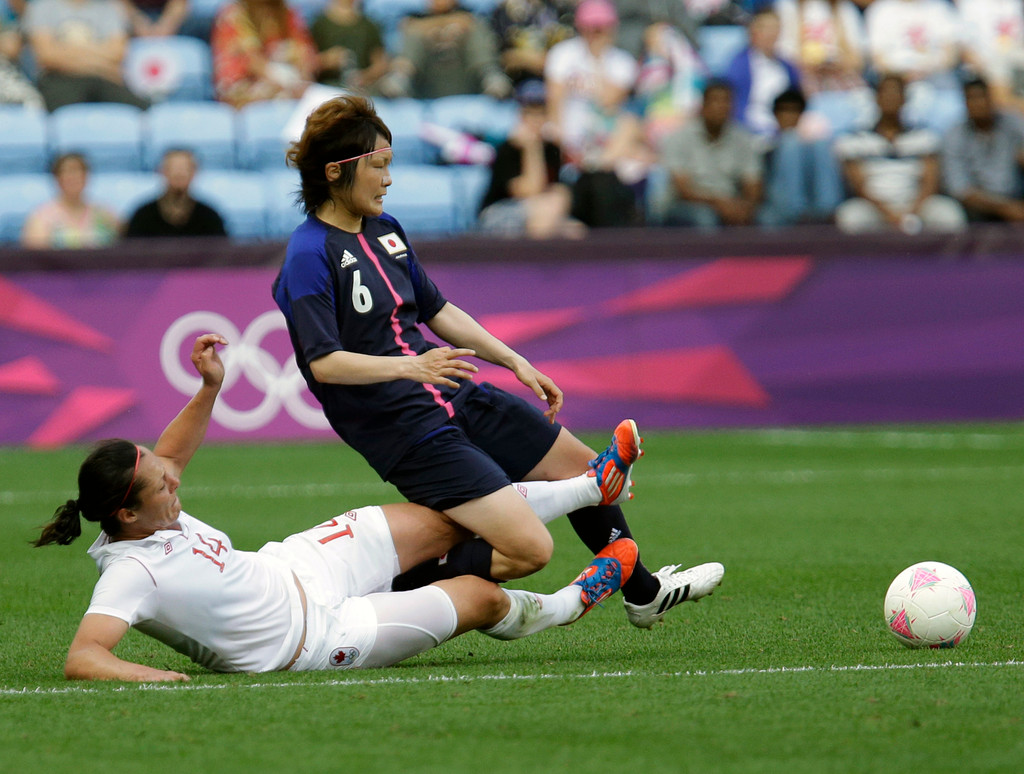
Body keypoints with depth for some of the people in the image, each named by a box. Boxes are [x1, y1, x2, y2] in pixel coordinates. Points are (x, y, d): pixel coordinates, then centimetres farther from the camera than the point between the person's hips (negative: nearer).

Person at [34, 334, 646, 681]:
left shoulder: (149, 515, -10)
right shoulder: (130, 573, -35)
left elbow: (167, 458, 11)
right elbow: (82, 658, -45)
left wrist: (209, 389, 1)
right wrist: (155, 678, -59)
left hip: (289, 569, 8)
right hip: (314, 637, -8)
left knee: (450, 520, 13)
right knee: (479, 598, 10)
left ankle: (589, 487, 36)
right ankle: (568, 605, 43)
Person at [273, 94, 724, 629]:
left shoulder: (384, 229, 11)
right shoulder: (309, 257, -16)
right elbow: (324, 363, -24)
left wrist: (515, 362, 16)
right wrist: (411, 367, -35)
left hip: (458, 397, 9)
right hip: (407, 433, -9)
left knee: (580, 465, 20)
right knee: (528, 548, -20)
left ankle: (642, 593, 41)